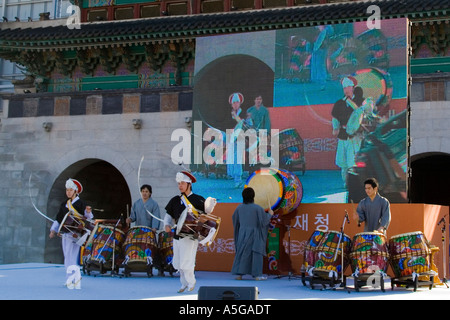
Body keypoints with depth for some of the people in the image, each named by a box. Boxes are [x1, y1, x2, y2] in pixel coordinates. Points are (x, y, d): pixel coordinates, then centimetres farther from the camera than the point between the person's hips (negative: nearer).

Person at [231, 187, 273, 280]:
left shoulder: (239, 208, 0)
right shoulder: (257, 208, -12)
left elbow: (234, 219, 14)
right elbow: (264, 220, -7)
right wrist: (269, 214, 11)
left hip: (242, 233, 4)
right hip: (254, 233, -4)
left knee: (242, 252, 9)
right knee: (256, 253, 2)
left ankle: (239, 274, 7)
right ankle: (257, 275, 0)